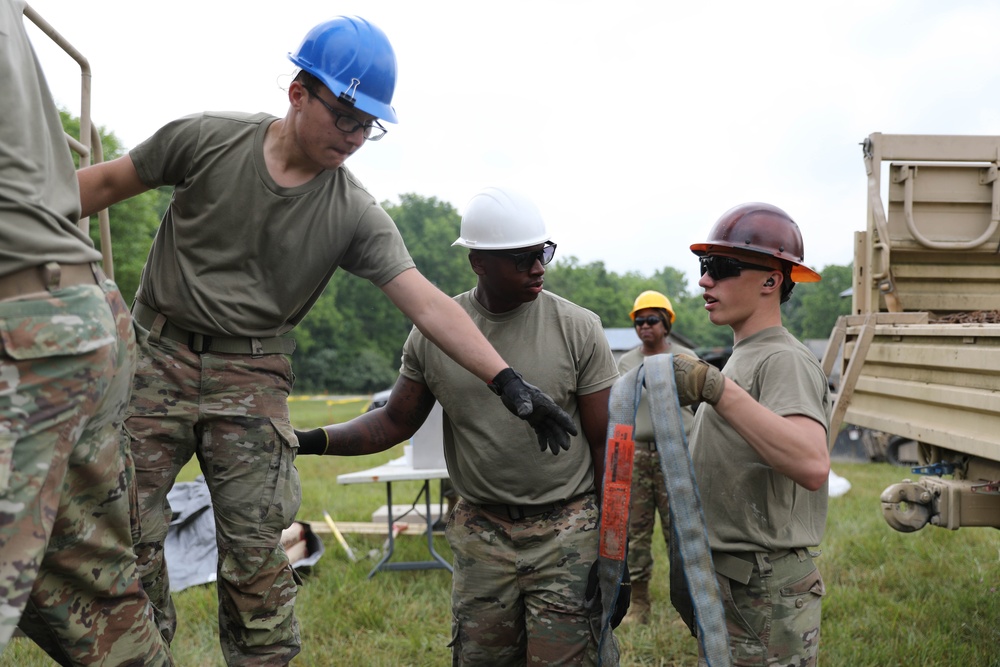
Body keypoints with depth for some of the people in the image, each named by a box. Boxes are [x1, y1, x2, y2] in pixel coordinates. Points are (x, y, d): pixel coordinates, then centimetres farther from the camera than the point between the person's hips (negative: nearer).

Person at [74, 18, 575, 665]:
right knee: (127, 529, 1)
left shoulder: (355, 215, -7)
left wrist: (509, 380, -20)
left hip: (252, 377, 0)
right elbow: (109, 183, 5)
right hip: (157, 352, 1)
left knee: (256, 551, -2)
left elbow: (428, 302, -12)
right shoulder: (207, 138, -7)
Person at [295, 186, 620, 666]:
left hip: (566, 532, -2)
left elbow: (606, 445, -4)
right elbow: (396, 421, 7)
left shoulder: (578, 329, -7)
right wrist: (316, 440, -10)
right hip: (479, 532, 2)